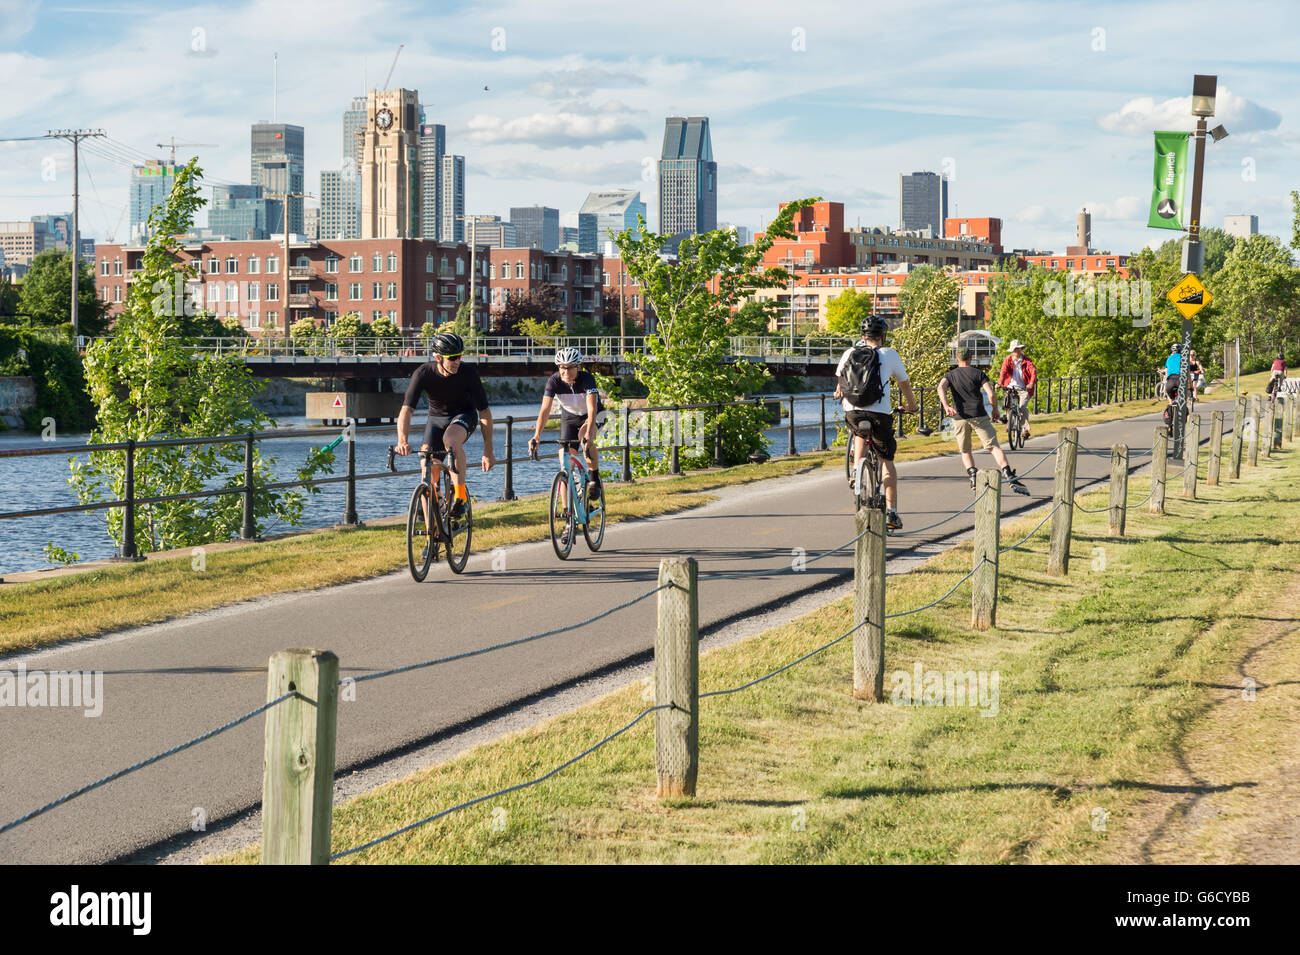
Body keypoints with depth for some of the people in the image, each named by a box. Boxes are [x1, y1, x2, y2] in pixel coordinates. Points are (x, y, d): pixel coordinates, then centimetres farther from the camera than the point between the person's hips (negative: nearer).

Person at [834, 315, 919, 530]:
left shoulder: (849, 353, 12)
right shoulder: (890, 355, 8)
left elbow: (840, 382, 26)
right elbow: (904, 384, 20)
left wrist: (841, 397, 47)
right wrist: (912, 405, 38)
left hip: (852, 411, 2)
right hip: (880, 412, -2)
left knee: (860, 432, 37)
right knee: (887, 460, 9)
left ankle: (857, 468, 16)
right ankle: (891, 511, 4)